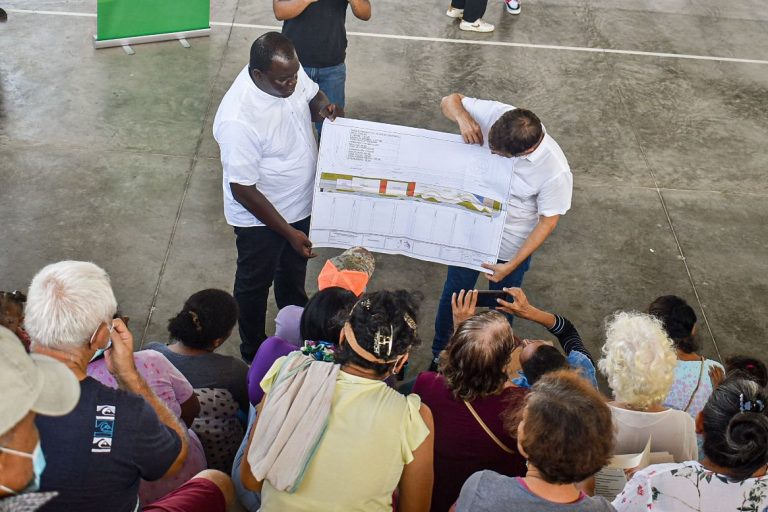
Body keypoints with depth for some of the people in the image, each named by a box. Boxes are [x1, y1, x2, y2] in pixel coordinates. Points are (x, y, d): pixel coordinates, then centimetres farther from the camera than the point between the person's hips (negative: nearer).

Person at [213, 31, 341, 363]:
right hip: (260, 217, -7)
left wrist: (323, 108, -17)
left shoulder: (289, 71, -16)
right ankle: (253, 353, 43)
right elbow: (243, 189, -29)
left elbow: (312, 96, 7)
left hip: (300, 202, 8)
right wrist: (288, 232, -24)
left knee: (294, 268, 32)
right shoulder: (238, 120, -38)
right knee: (255, 284, 18)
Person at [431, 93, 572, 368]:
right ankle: (440, 356, 49)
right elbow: (450, 101, -11)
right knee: (454, 295, 22)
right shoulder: (495, 114, -27)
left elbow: (547, 221, -19)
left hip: (511, 246, -3)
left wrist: (511, 266, -19)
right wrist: (462, 117, -35)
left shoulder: (556, 172, -33)